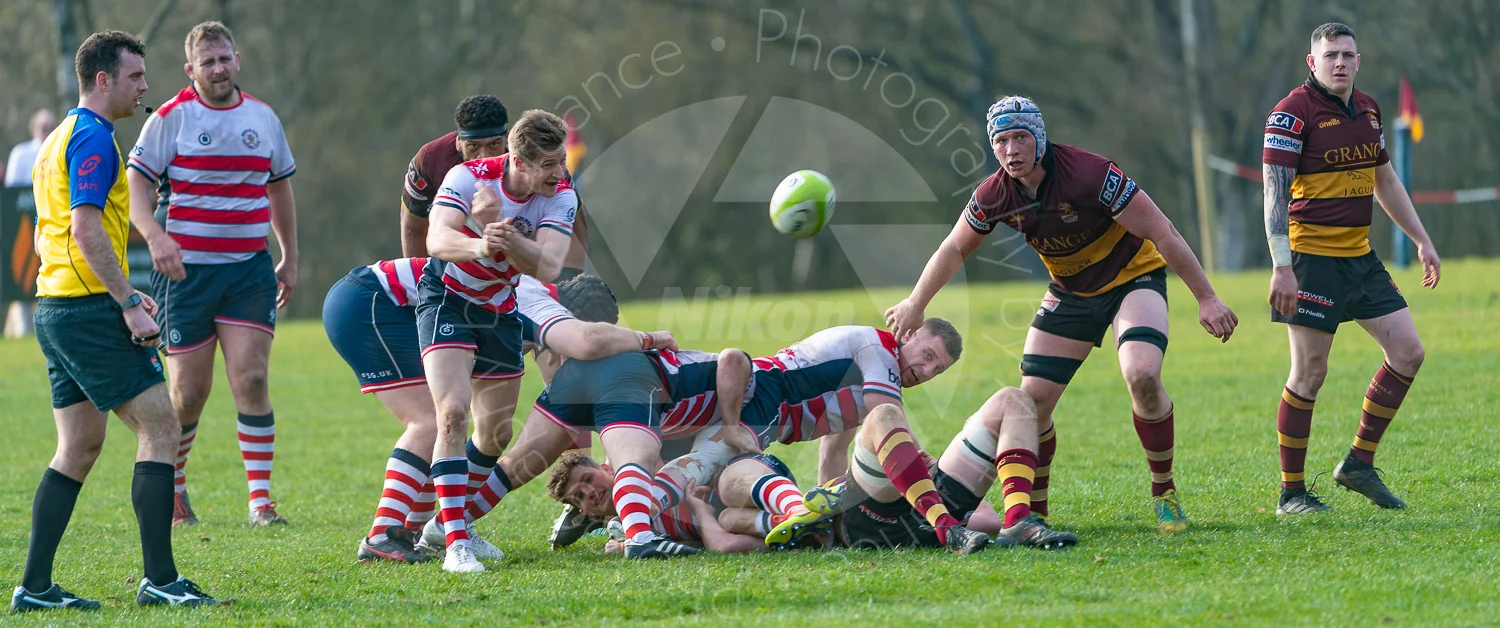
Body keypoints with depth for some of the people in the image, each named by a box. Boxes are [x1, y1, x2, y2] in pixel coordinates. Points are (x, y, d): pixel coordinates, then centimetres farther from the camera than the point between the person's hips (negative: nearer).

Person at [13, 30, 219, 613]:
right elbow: (86, 229, -21)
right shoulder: (92, 139, -12)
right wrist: (129, 303, -21)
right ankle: (159, 577, -10)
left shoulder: (62, 138, 20)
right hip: (88, 309, -10)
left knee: (80, 446, 10)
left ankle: (35, 586, 6)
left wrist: (124, 293, 25)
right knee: (159, 427, -7)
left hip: (58, 305, 10)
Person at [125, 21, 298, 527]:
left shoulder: (263, 118, 10)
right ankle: (171, 490, 22)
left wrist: (289, 258, 22)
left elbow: (279, 188, 22)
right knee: (189, 391, 0)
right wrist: (155, 236, -26)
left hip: (250, 270, 3)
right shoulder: (171, 118, -4)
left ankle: (260, 498, -9)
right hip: (187, 270, -3)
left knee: (251, 380, -10)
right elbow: (135, 184, -8)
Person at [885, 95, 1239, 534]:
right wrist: (915, 305, 8)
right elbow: (954, 250, 6)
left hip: (1134, 278, -5)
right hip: (1070, 292, 5)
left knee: (1142, 375, -29)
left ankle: (1164, 494, -10)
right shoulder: (994, 195, -14)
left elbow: (1161, 232, -25)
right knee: (1032, 399, -7)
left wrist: (1206, 299, -23)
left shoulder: (1090, 174, -30)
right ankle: (1033, 511, 13)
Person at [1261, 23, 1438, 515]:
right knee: (1309, 374, -6)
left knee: (1408, 352, 1)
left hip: (1360, 255, 7)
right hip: (1311, 255, -7)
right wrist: (1282, 267, -24)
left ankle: (1359, 463, 12)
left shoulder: (1367, 110, 12)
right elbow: (1274, 192, -16)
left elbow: (1385, 181, 24)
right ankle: (1291, 493, 3)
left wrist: (1421, 240, 22)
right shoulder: (1292, 114, -11)